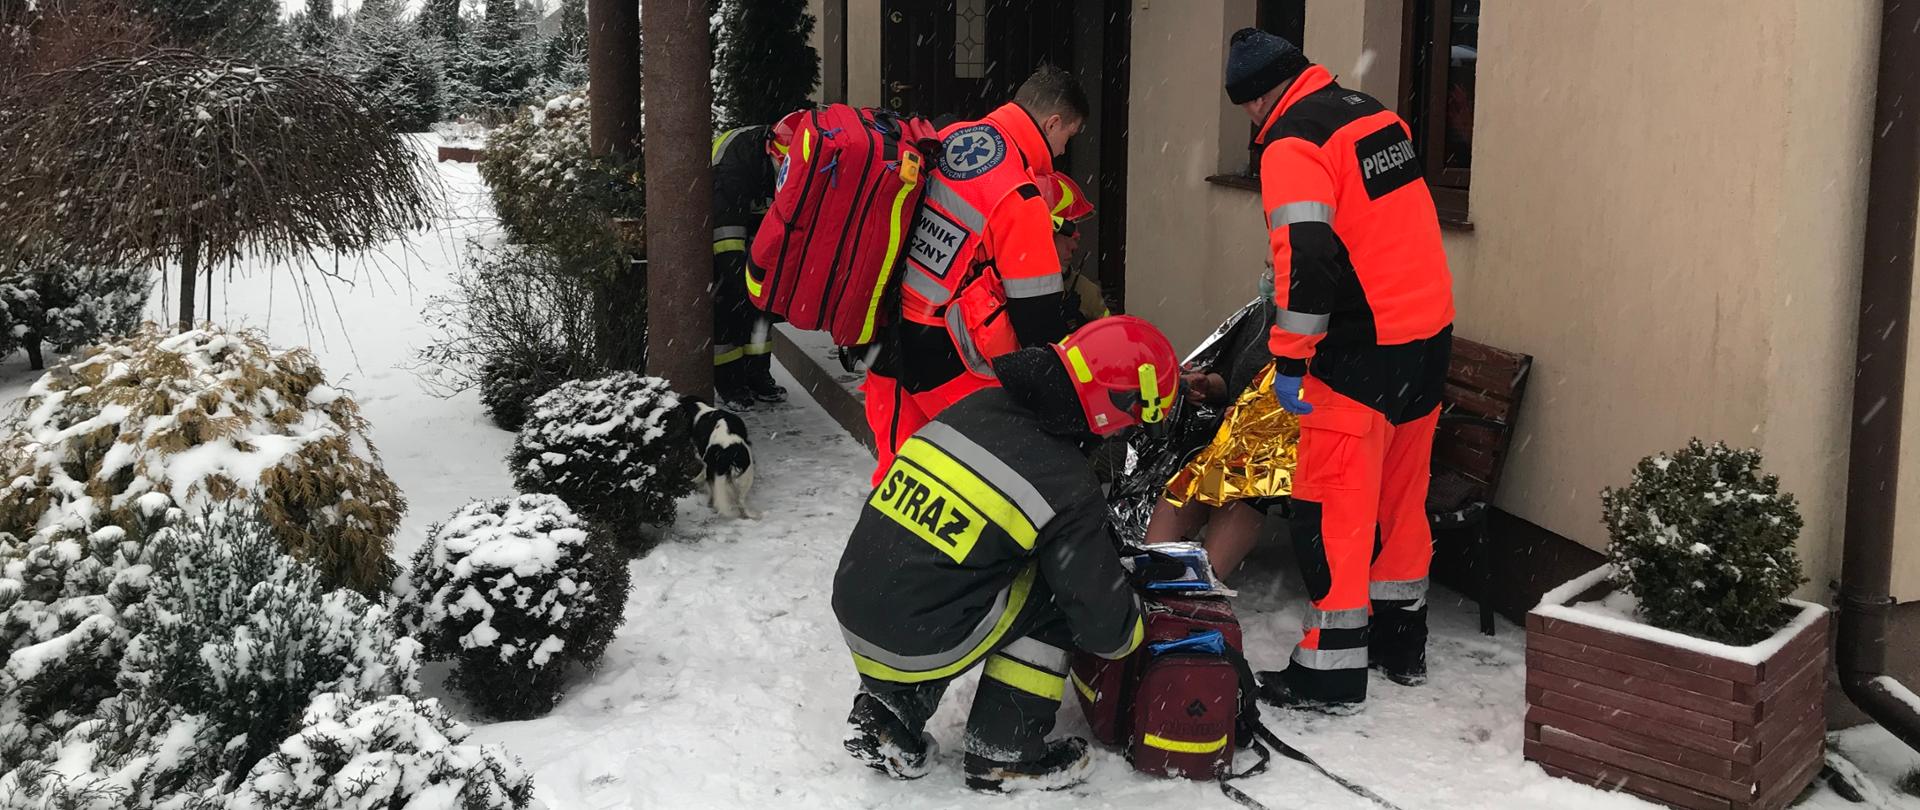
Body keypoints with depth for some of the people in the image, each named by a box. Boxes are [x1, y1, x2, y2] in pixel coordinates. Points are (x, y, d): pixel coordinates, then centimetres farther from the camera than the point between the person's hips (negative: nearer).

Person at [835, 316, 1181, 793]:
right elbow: (1105, 622, -7)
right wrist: (1129, 633, 20)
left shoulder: (974, 407, 3)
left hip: (852, 612, 7)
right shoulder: (1067, 488, -15)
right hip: (917, 647, -6)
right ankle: (1005, 754, 13)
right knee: (1052, 590, 9)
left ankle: (888, 712, 19)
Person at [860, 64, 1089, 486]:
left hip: (885, 327, 8)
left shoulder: (949, 138, 4)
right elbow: (1037, 310, -17)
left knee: (900, 464, 19)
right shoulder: (1020, 199, -19)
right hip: (938, 351, -8)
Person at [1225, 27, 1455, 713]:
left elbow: (1306, 258, -24)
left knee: (1333, 508, -1)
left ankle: (1331, 670, 4)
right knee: (1401, 494, 19)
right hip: (1431, 330, 9)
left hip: (1366, 349, -9)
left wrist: (1289, 360, -18)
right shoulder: (1374, 113, 12)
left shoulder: (1291, 143, -14)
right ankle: (1400, 642, 30)